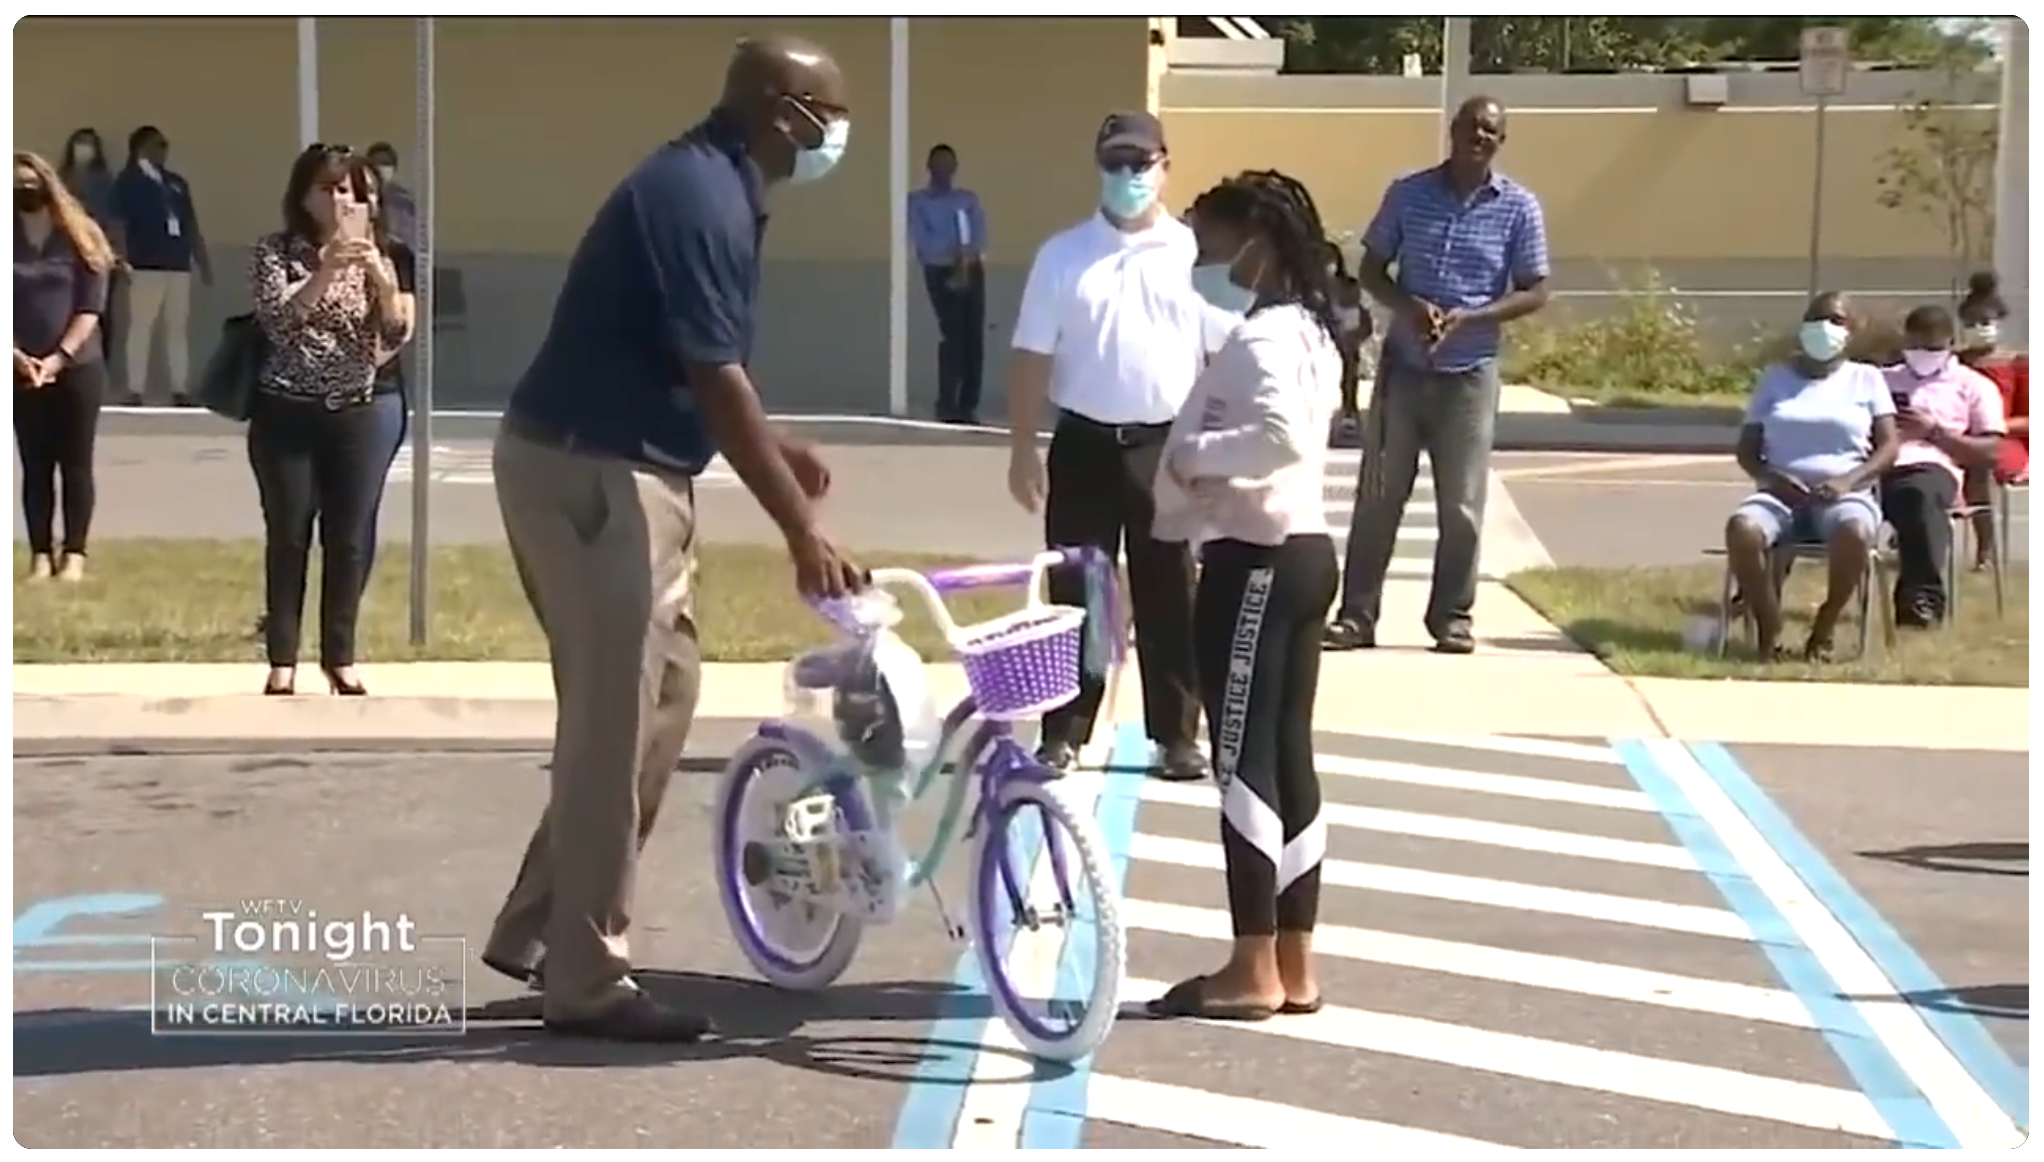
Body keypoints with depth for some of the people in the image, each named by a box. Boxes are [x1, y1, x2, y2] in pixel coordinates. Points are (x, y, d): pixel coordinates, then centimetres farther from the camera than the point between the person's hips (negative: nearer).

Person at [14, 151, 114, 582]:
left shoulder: (80, 237, 0)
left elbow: (90, 307, -5)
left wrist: (60, 356, -13)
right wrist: (16, 355, -13)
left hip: (78, 366, -2)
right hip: (22, 370, 2)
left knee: (75, 463, 0)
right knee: (35, 465, 3)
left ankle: (74, 553, 3)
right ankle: (40, 553, 6)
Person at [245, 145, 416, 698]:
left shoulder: (373, 256, 7)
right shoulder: (275, 251, 0)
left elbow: (397, 335, -4)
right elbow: (277, 318, -17)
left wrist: (380, 275, -20)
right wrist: (327, 270, -28)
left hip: (355, 415, 2)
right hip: (287, 415, -2)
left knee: (349, 539, 4)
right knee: (288, 536, 0)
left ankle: (340, 657, 14)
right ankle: (282, 659, 8)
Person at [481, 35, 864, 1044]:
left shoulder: (707, 184, 13)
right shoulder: (702, 198, -19)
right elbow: (716, 381, -22)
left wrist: (773, 450, 19)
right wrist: (802, 531, -20)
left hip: (613, 468, 10)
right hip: (591, 475, -10)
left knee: (657, 696, 15)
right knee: (615, 721, -4)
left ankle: (538, 930, 23)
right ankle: (586, 981, 4)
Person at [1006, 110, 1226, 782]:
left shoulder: (1193, 254, 1)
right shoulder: (1064, 256, 2)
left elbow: (1223, 358, 3)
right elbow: (1031, 358, 3)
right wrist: (1022, 450, -1)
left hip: (1167, 448, 0)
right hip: (1085, 445, 0)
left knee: (1170, 600, 6)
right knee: (1074, 594, 6)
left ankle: (1177, 736, 15)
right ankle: (1063, 734, 15)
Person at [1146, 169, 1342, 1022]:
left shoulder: (1259, 339, -16)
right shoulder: (1308, 331, 16)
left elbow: (1282, 435, -32)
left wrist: (1191, 454, -19)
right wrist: (1205, 466, 1)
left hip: (1255, 559, -10)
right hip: (1303, 550, 10)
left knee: (1241, 758, -4)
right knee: (1286, 754, 11)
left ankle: (1253, 971, 1)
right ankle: (1294, 965, 15)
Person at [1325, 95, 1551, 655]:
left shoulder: (1520, 208, -2)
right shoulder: (1409, 193, 2)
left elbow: (1534, 293, -1)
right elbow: (1370, 269, 6)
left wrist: (1469, 318, -16)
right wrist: (1408, 305, -14)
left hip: (1469, 373, -1)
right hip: (1402, 365, 1)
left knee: (1462, 504, 4)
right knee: (1378, 495, 3)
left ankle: (1453, 616, 15)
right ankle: (1356, 614, 9)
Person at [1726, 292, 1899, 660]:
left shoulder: (1866, 378, 12)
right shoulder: (1775, 376, 15)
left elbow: (1889, 447, 5)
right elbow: (1746, 448, 11)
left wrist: (1848, 480, -14)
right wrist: (1769, 477, -12)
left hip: (1844, 495, -1)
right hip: (1781, 493, 1)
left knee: (1854, 532, -39)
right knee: (1742, 528, -35)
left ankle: (1824, 630, -18)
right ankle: (1768, 633, -21)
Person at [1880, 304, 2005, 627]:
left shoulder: (1973, 386, 21)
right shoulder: (1885, 380, 31)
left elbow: (1989, 453, 9)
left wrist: (1934, 432, 0)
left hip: (1932, 468, -2)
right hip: (1878, 468, 2)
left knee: (1919, 494, -42)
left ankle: (1922, 597, -44)